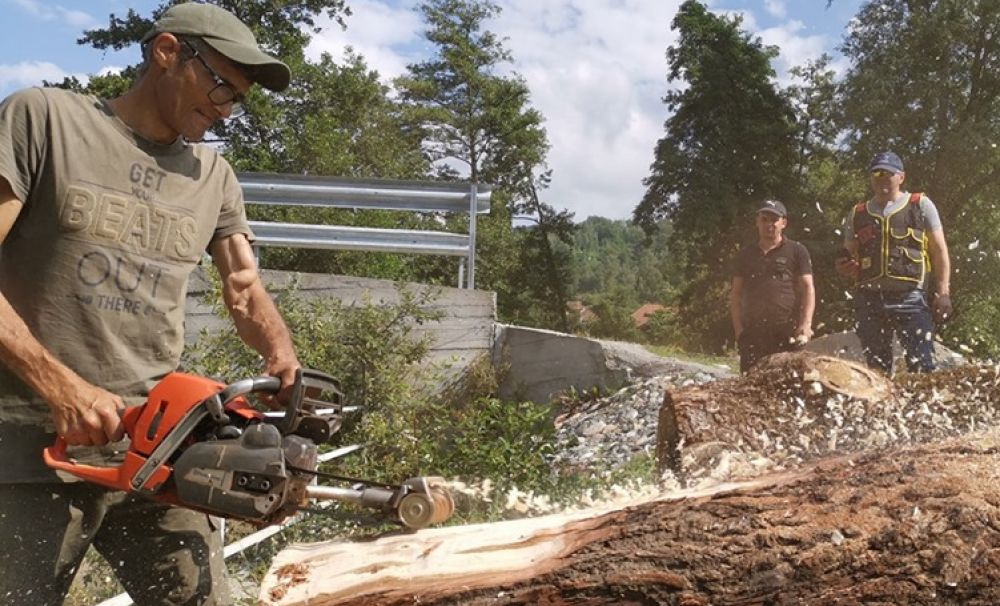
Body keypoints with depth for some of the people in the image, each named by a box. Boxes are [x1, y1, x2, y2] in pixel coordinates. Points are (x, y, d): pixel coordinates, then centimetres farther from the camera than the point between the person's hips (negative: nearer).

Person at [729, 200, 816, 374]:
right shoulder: (745, 254, 17)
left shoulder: (797, 251, 7)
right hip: (753, 332, 3)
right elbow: (736, 294, 16)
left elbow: (808, 289, 1)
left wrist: (806, 324, -12)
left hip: (789, 332, -3)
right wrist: (739, 329, 4)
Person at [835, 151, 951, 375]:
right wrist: (845, 266, -2)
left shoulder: (920, 205, 8)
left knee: (921, 367, -11)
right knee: (877, 369, 8)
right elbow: (849, 258, 22)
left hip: (911, 298, -3)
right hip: (869, 299, 3)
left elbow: (939, 250, 6)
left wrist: (943, 292, -3)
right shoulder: (857, 214, 15)